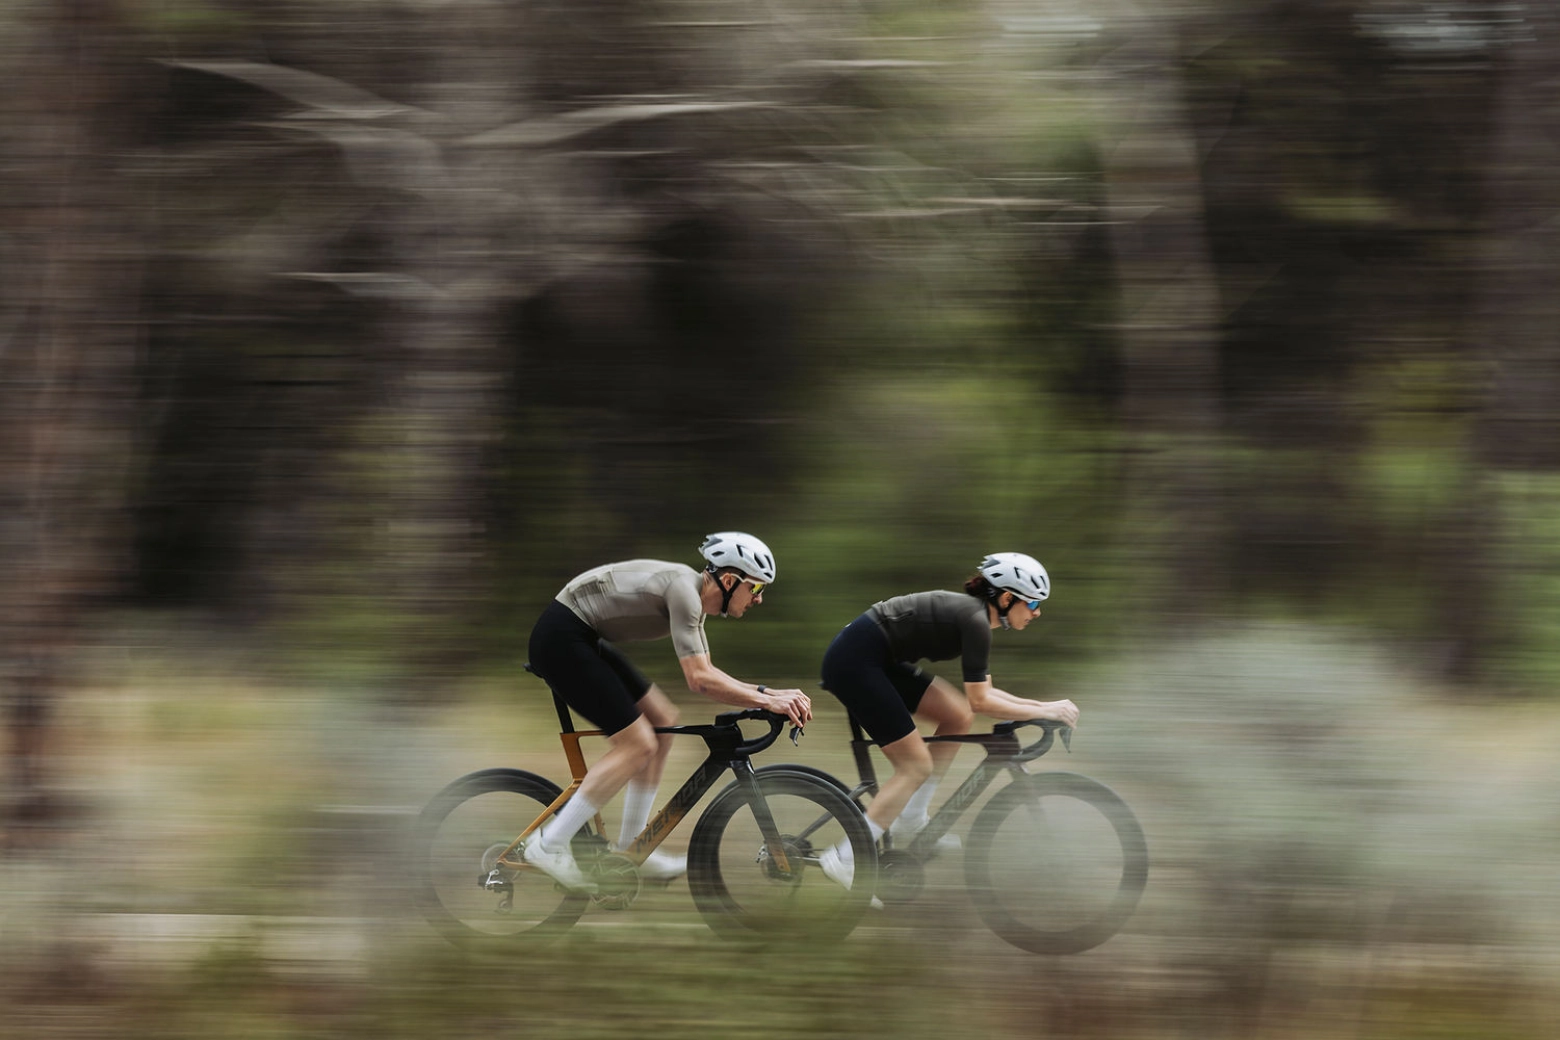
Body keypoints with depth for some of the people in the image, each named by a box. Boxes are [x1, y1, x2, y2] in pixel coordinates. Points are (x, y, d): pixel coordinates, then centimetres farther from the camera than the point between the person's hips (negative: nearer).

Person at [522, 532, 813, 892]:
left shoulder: (693, 595, 10)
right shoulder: (683, 589, -21)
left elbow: (705, 673, 16)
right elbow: (699, 679, -26)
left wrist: (768, 692, 4)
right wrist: (767, 701, -20)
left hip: (585, 640, 11)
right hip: (561, 639, -11)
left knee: (662, 721, 11)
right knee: (638, 744, -11)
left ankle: (630, 849, 15)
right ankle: (549, 845, -9)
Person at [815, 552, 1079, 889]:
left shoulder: (972, 613, 13)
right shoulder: (974, 620, -15)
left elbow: (982, 691, 18)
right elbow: (980, 701, -16)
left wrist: (1042, 705, 10)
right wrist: (1044, 712, -10)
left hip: (877, 659, 10)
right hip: (855, 661, -10)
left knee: (958, 717, 10)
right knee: (916, 766, -8)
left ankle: (910, 821, 13)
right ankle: (846, 859, -10)